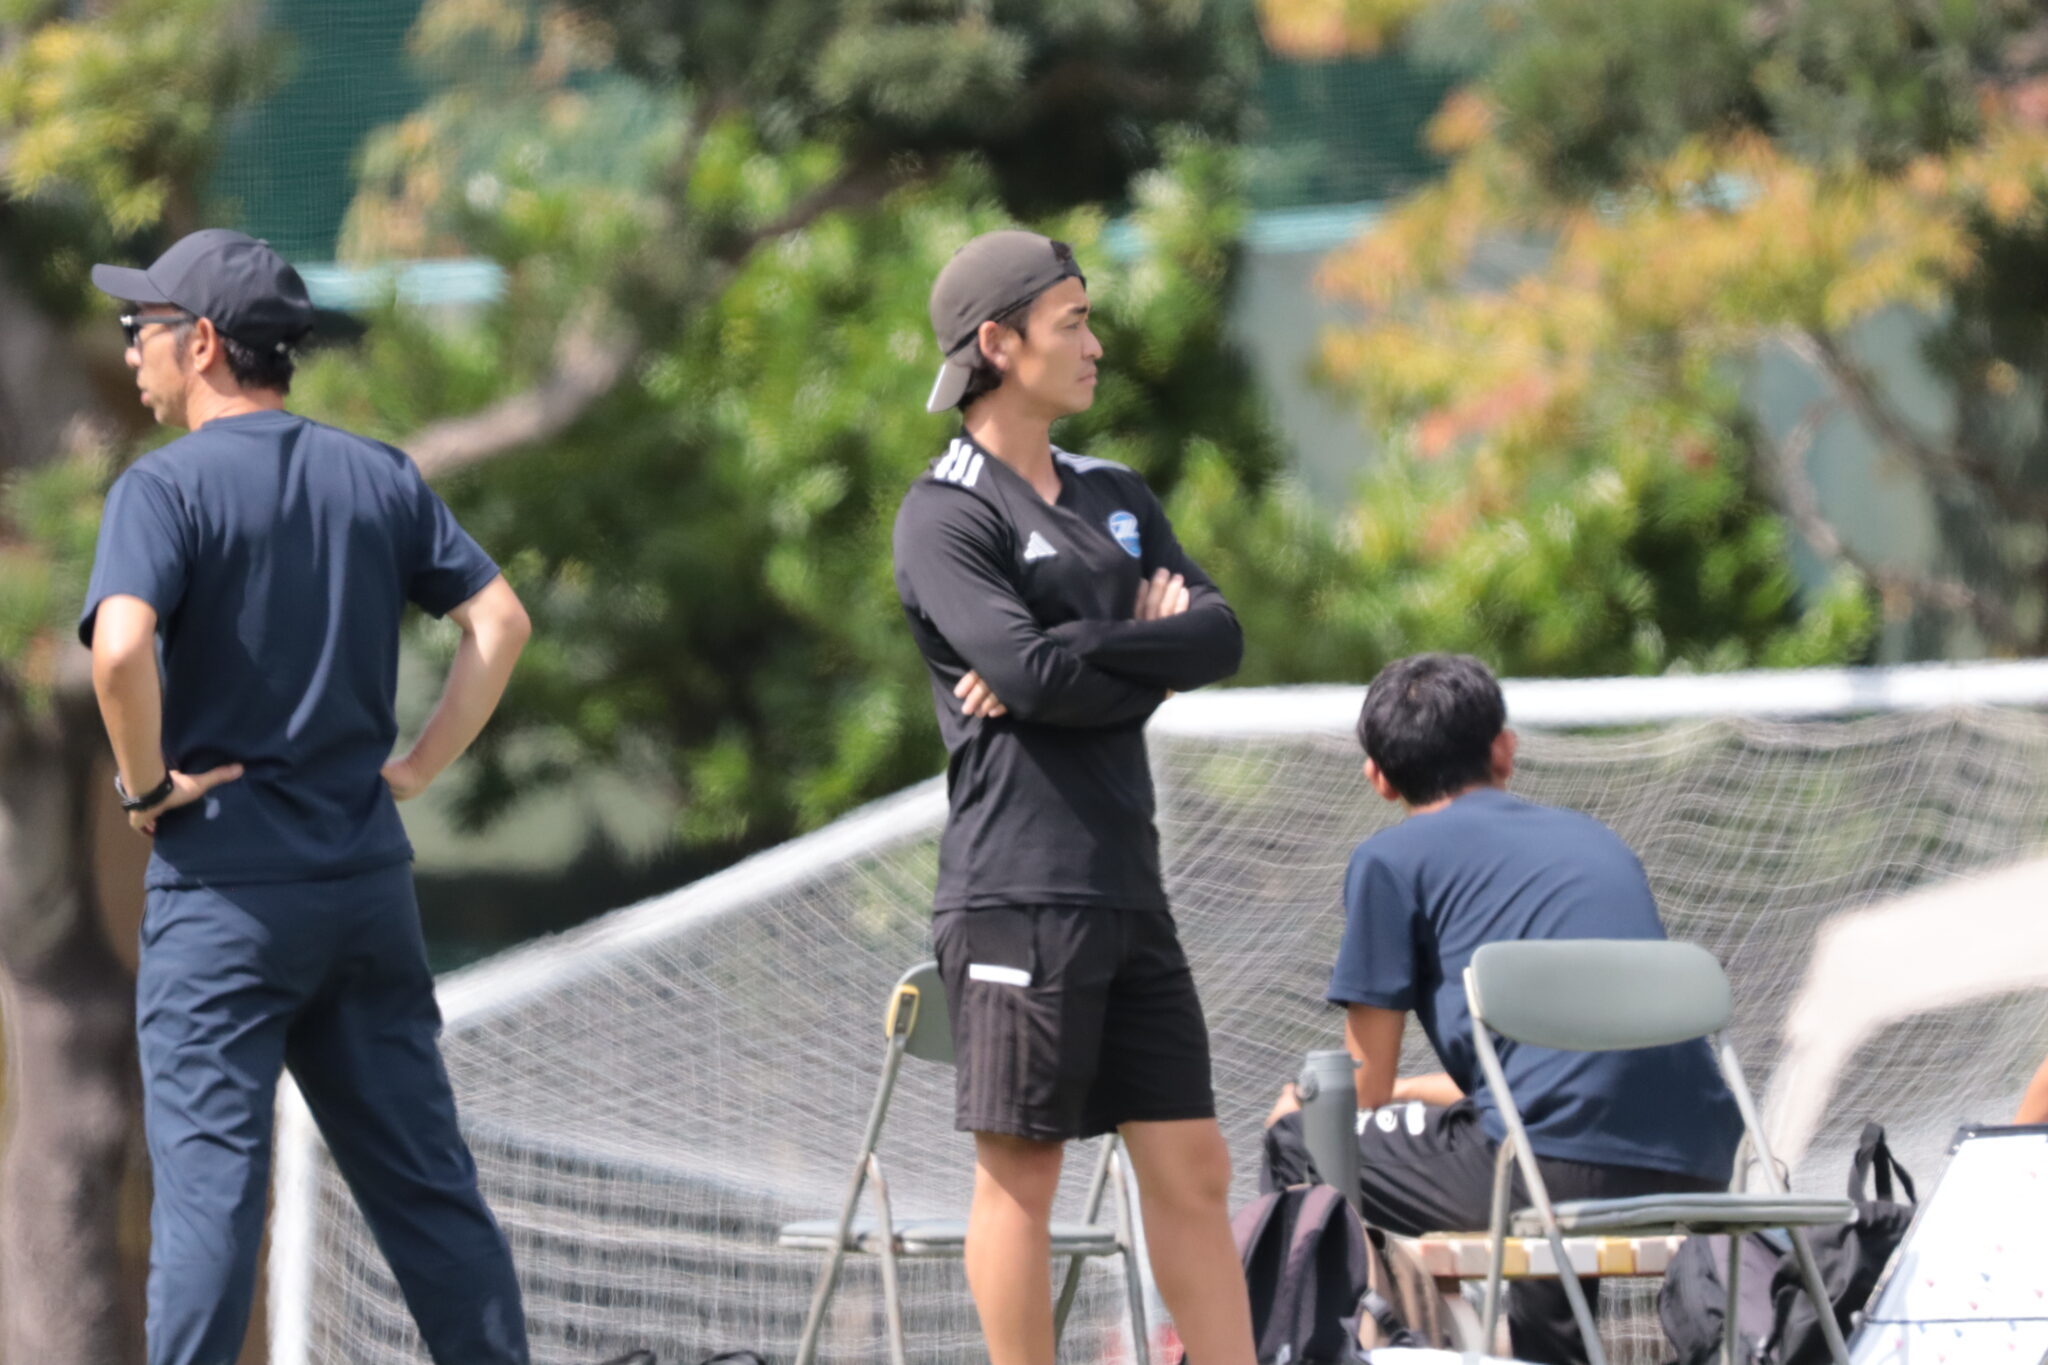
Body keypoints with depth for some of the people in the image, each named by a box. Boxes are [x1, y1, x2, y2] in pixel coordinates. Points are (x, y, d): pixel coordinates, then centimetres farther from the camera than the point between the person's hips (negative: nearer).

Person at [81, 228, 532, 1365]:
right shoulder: (378, 477, 10)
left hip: (222, 883, -5)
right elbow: (501, 619, 7)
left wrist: (146, 784, -11)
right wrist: (418, 765, 8)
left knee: (209, 1185, -6)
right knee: (423, 1177, 10)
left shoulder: (166, 488, -9)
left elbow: (121, 646, -25)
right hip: (367, 873, 5)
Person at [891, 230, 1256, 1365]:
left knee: (1192, 1171, 5)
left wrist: (1079, 657, -10)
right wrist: (1146, 650, -3)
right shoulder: (944, 516, -4)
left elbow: (1219, 636, 4)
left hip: (1127, 883, 7)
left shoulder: (1114, 497, 18)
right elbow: (1032, 671, -18)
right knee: (1021, 1171, -3)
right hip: (1019, 882, -7)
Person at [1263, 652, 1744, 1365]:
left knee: (1298, 1136, 13)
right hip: (1697, 1173, 6)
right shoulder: (1593, 838, 26)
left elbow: (1364, 1088, 10)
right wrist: (1413, 1092, 40)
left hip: (1554, 1168, -6)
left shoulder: (1392, 858, 8)